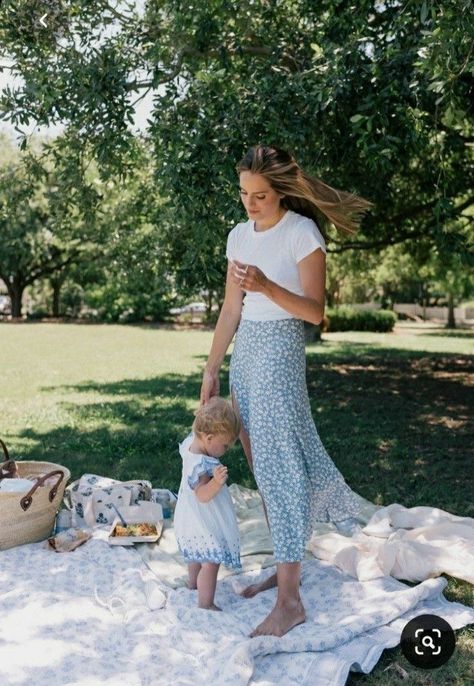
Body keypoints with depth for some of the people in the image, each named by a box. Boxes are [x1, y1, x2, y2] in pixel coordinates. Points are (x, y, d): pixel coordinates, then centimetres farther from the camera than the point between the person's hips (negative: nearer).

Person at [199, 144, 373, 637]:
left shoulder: (302, 232, -8)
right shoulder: (239, 235, 12)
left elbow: (314, 311, -12)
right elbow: (230, 309, 14)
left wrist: (266, 286, -28)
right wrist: (211, 369, 13)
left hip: (280, 350, -7)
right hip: (244, 352, 7)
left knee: (278, 465, -10)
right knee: (261, 466, 10)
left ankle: (290, 600, -6)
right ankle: (284, 567, 23)